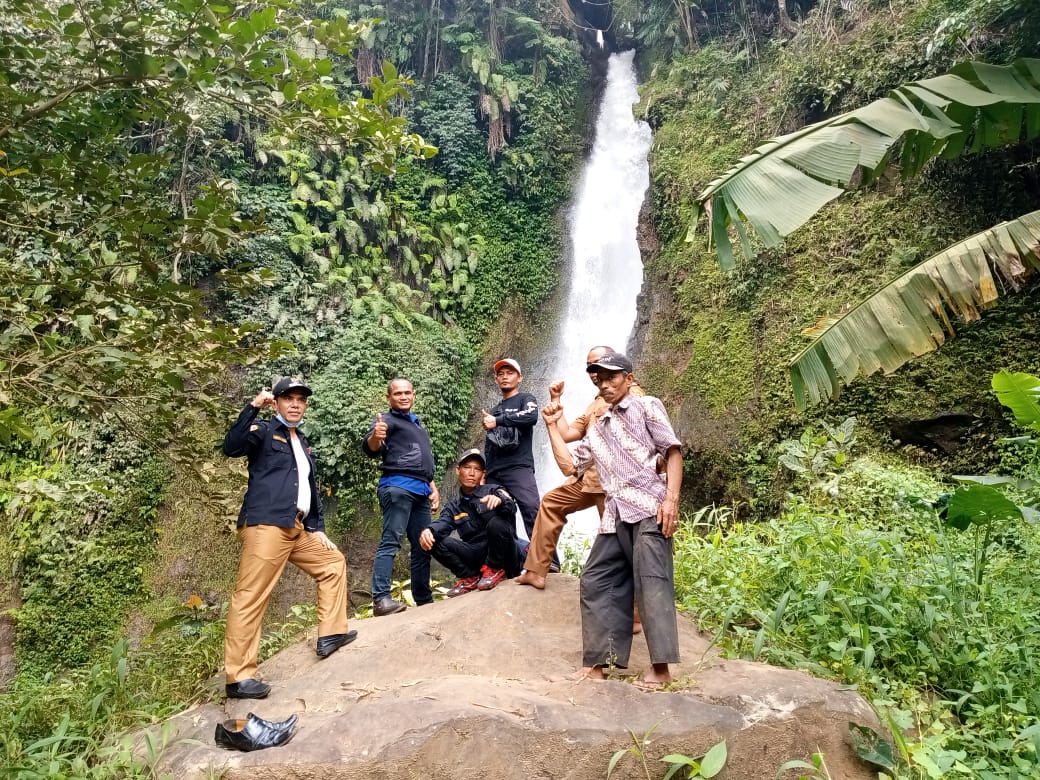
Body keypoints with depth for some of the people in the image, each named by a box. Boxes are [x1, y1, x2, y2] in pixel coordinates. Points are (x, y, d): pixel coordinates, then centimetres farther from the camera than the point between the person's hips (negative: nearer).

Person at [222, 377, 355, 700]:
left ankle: (331, 633, 23)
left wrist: (318, 527, 20)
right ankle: (239, 676, -7)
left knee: (334, 562, 18)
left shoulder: (302, 443, 24)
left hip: (297, 528, 9)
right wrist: (253, 407, -23)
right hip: (265, 525, -9)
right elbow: (232, 447, -19)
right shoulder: (264, 431, 1)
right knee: (250, 597, -10)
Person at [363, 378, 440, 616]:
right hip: (397, 487, -8)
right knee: (390, 542, -16)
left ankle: (424, 600, 13)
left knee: (423, 547, 7)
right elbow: (370, 449, -17)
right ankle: (380, 598, -21)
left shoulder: (417, 423, 26)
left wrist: (433, 488, 21)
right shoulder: (387, 420, 2)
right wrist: (374, 436, -39)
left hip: (421, 491, 8)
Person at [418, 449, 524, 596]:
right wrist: (429, 531, -32)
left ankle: (495, 570, -9)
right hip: (477, 558, 3)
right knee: (436, 542, -14)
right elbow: (442, 524, -8)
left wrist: (500, 500, -42)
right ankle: (470, 577, -3)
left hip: (503, 556, -3)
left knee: (496, 522, -30)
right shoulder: (453, 507, 14)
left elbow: (511, 507, -17)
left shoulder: (493, 491, 4)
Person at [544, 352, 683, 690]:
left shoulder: (646, 406, 8)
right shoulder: (597, 429, 26)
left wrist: (671, 499, -14)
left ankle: (660, 666, -7)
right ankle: (598, 662, 9)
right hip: (615, 516, 7)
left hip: (649, 509, -7)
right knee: (596, 583, 4)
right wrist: (552, 426, 24)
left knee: (651, 583, -10)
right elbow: (570, 465, 26)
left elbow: (673, 451, -1)